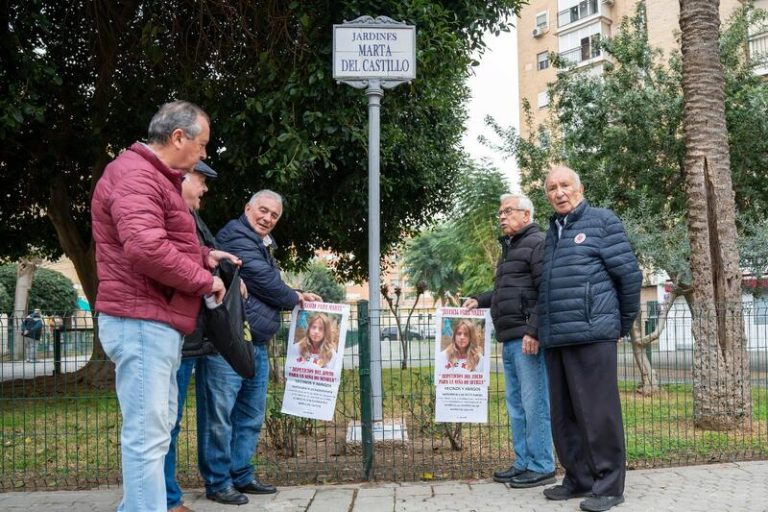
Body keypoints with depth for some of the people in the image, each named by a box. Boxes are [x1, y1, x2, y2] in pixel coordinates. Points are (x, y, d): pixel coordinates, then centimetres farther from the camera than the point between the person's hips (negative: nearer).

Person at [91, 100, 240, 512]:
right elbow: (145, 248, -29)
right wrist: (204, 280, -17)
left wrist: (205, 255, 15)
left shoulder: (157, 177, 20)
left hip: (159, 323, 11)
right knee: (147, 434, -8)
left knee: (157, 427, 18)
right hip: (141, 323, -11)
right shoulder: (135, 175, -15)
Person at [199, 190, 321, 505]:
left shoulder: (264, 246, 23)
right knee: (221, 415, -3)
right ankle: (217, 482, 5)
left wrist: (298, 296, 9)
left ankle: (241, 476, 23)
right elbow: (263, 280, -13)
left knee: (251, 414, 14)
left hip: (257, 344, 10)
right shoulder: (235, 236, -9)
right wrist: (294, 299, 3)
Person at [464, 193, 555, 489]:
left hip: (527, 338, -10)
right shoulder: (509, 248, 23)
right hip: (510, 340, 10)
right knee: (516, 405, 12)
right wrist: (479, 300, 20)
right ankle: (523, 463, 19)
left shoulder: (536, 243, -6)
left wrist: (533, 331, -22)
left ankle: (542, 467, 0)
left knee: (534, 403, -6)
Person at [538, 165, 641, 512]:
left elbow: (630, 274, 0)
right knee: (564, 415, 10)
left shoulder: (602, 221, 1)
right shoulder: (552, 233, 20)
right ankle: (578, 479, 20)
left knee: (598, 413, -5)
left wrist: (624, 324, 5)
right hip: (555, 340, 7)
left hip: (592, 335, -7)